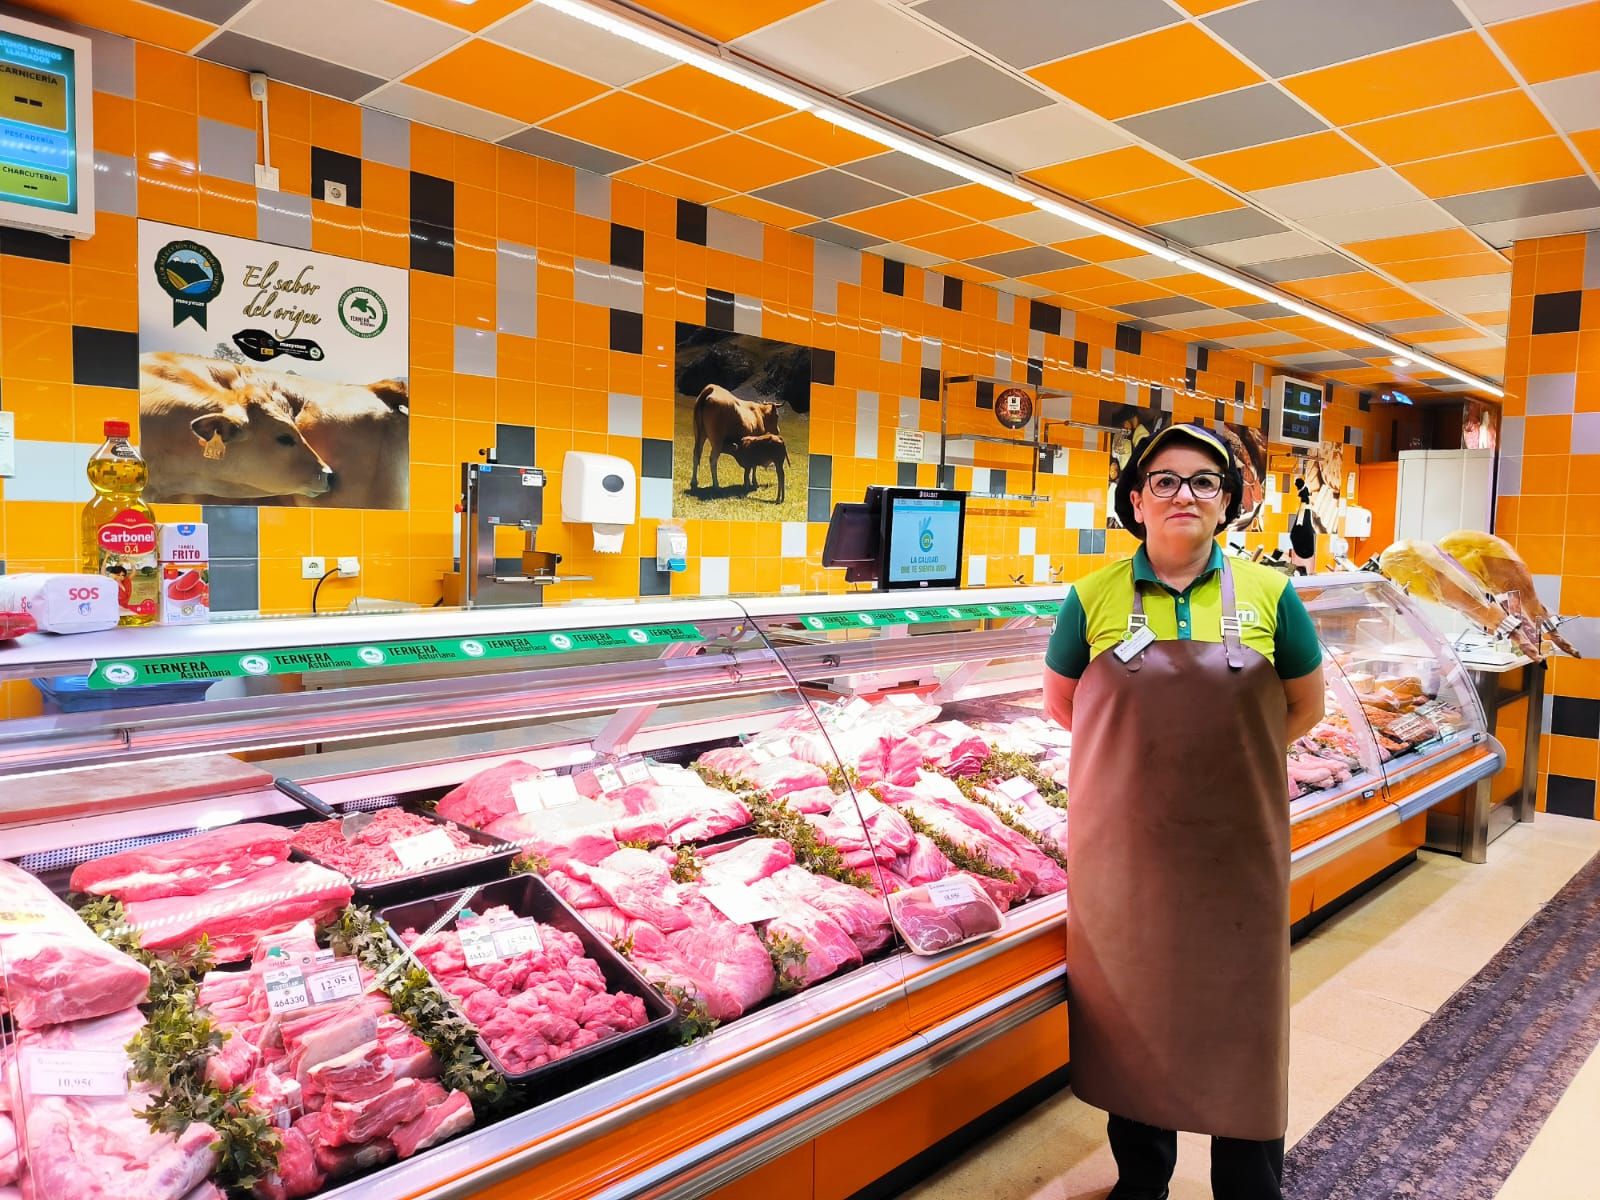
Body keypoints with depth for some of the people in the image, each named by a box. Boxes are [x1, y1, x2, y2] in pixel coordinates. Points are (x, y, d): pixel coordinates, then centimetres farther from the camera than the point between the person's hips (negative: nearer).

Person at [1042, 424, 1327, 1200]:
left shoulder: (1267, 594, -3)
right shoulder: (1095, 597, -5)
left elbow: (1305, 706, 9)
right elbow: (1061, 702, 9)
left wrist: (1229, 754, 3)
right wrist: (1139, 748, 5)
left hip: (1236, 850, 0)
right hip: (1123, 849, 0)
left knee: (1241, 1024, 11)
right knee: (1130, 1022, 15)